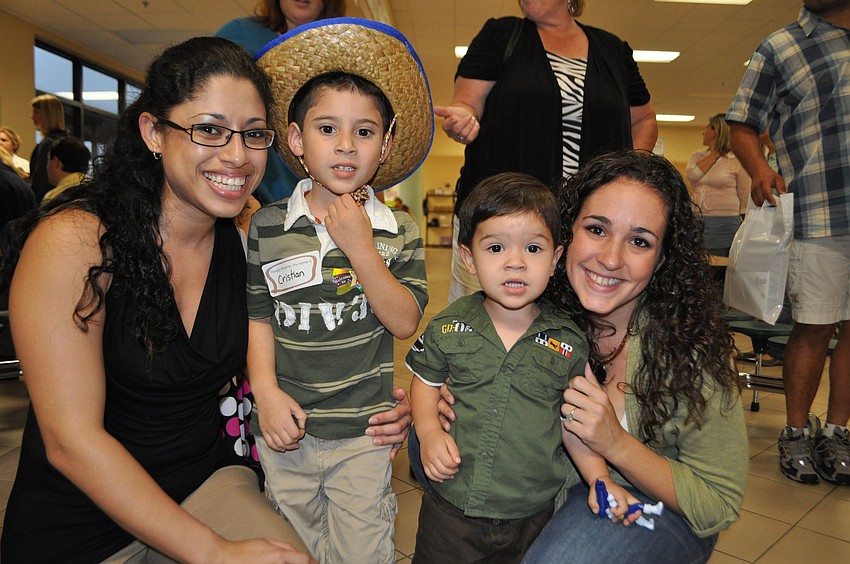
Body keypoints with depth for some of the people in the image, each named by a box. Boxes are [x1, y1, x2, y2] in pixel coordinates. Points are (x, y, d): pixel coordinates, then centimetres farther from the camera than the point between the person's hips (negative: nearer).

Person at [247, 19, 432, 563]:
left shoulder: (400, 232, -7)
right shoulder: (267, 227, -5)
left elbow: (405, 322, -15)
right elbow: (259, 315, 2)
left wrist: (360, 247, -23)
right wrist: (266, 390, -9)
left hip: (364, 435, -1)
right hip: (288, 428, 2)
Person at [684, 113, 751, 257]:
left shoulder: (737, 161, 0)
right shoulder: (697, 157, 13)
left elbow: (745, 199, 2)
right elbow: (691, 175, -9)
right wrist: (715, 155, -3)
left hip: (724, 225, -4)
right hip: (694, 222, 4)